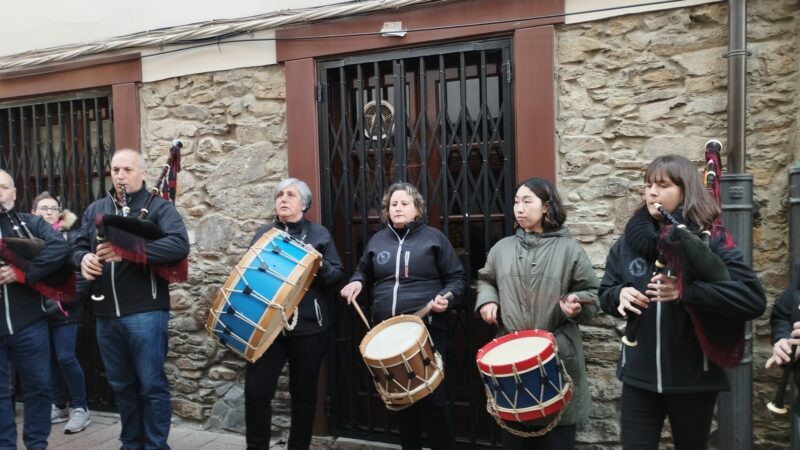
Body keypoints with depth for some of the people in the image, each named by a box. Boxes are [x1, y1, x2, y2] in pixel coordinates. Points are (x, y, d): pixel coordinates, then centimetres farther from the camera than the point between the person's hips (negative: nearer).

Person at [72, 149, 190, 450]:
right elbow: (78, 244, 15)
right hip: (106, 313, 6)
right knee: (121, 385, 17)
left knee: (151, 385, 2)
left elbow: (180, 244, -20)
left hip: (144, 311, -6)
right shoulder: (95, 210, 14)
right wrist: (83, 258, -10)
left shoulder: (158, 207, -4)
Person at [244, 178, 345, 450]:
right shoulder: (264, 233, 11)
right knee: (256, 390, -6)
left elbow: (337, 275, 2)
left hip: (309, 327, -1)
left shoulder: (319, 234, 5)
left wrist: (319, 264, -17)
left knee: (304, 393, 9)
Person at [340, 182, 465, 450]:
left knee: (432, 398, -4)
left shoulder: (433, 238, 0)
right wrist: (356, 283, 3)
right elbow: (364, 272, 25)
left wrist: (446, 298, -17)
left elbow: (457, 278, 1)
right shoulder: (378, 240, 12)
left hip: (427, 330, -4)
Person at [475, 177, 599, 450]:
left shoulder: (569, 249, -2)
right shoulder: (502, 248, 6)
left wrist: (577, 305, -18)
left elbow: (591, 295, 3)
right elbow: (486, 280, 22)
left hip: (557, 358, -3)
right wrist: (487, 301, 2)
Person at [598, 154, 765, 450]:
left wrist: (685, 291, -28)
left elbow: (754, 298, -18)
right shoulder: (630, 240, 3)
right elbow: (605, 293, 10)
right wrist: (620, 295, -13)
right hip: (639, 377, 2)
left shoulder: (710, 240, -9)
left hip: (694, 380, -2)